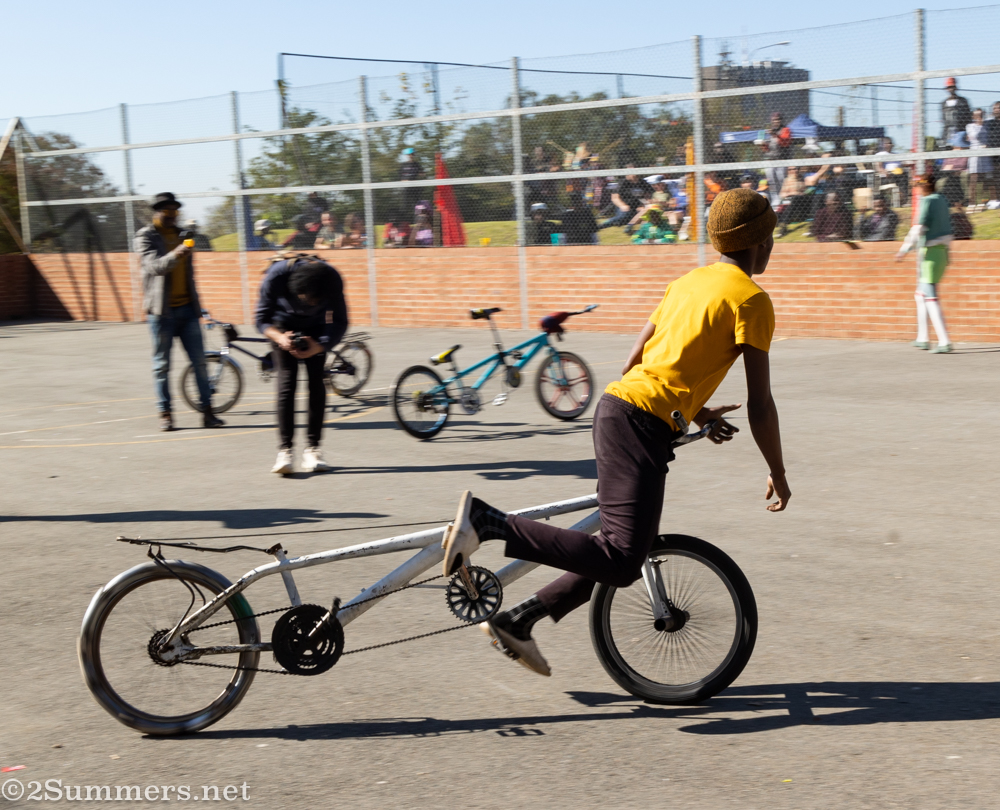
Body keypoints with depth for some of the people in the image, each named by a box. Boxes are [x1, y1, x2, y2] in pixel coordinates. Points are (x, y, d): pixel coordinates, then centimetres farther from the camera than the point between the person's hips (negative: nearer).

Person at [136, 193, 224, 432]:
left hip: (186, 308, 5)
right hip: (162, 311, -5)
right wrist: (175, 255, -39)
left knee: (199, 361, 0)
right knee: (161, 364, 2)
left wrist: (196, 304, 21)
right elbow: (154, 266, -21)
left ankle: (207, 411, 3)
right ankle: (165, 414, 9)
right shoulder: (146, 237, -3)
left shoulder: (180, 234, 15)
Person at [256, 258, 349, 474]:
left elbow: (339, 323, -18)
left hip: (315, 328, 1)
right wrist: (279, 338, -42)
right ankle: (284, 451, -17)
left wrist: (319, 346, -35)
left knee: (316, 383, -9)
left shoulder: (332, 280, -31)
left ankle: (313, 448, -3)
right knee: (286, 382, -14)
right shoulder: (277, 275, -34)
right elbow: (262, 319, -22)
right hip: (284, 327, -1)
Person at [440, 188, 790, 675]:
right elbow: (760, 405, -6)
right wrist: (778, 476, 7)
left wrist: (695, 412, 29)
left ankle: (516, 621, 17)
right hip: (641, 422, -9)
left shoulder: (688, 281, 21)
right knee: (621, 562, -12)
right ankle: (488, 521, -19)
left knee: (636, 547, 17)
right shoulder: (752, 300, -4)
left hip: (615, 404, 9)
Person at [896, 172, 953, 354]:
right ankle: (922, 339, 26)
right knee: (921, 295, 21)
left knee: (931, 299, -11)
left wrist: (904, 250, -22)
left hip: (930, 253, -9)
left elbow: (919, 228, -21)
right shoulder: (942, 201, 12)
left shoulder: (927, 202, -13)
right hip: (943, 251, 9)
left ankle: (944, 342, -17)